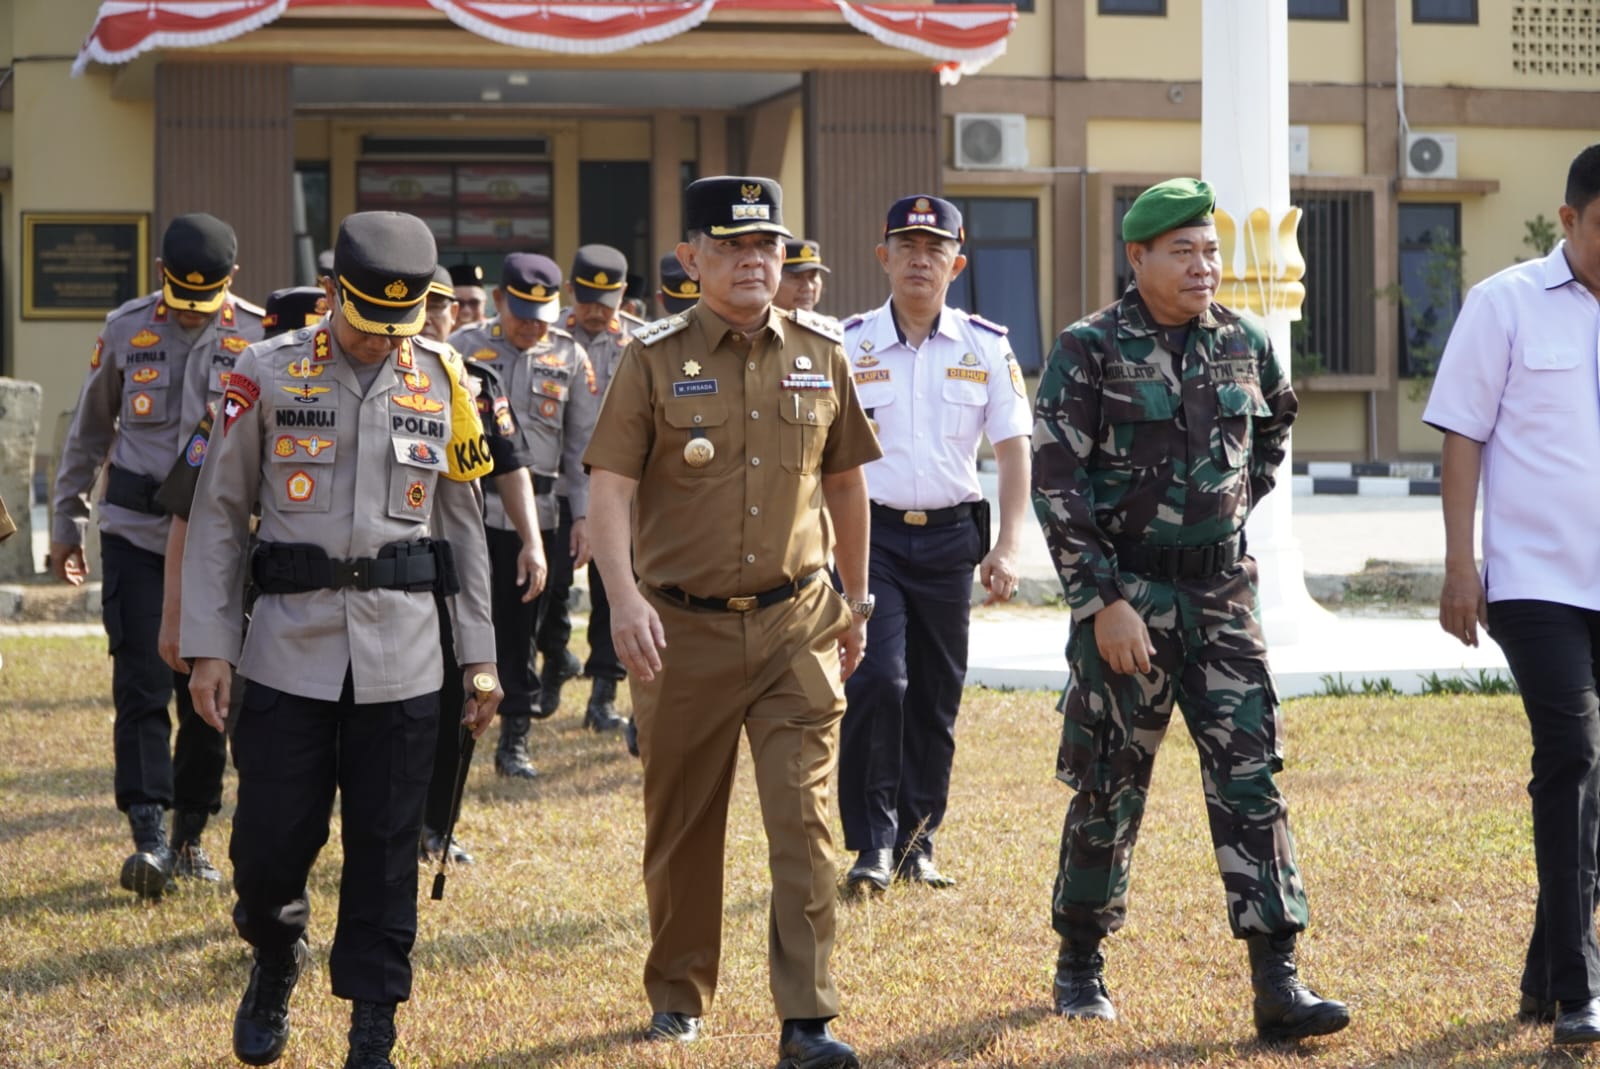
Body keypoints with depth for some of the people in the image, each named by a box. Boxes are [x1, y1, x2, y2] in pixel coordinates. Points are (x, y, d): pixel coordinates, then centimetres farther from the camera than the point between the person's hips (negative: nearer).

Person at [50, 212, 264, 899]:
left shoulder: (260, 339, -3)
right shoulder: (125, 331, 1)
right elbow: (88, 432, 12)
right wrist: (66, 524, 15)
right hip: (136, 533, 0)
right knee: (142, 687, -8)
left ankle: (190, 837, 17)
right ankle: (148, 837, -10)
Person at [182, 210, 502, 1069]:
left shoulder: (443, 382, 5)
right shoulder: (267, 375, -1)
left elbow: (462, 523, 11)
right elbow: (218, 514, 2)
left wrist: (479, 654, 9)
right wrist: (209, 646, -3)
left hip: (402, 659, 1)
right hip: (289, 646, -1)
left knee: (386, 850, 3)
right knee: (270, 839, 0)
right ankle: (275, 958, 31)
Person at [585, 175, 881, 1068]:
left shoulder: (821, 354, 5)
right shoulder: (655, 360, -4)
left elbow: (846, 482, 15)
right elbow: (611, 487, -10)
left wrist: (856, 600, 18)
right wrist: (625, 596, -23)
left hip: (797, 624, 1)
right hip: (685, 628, -1)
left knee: (804, 820, -6)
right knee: (683, 826, 11)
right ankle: (679, 994, 29)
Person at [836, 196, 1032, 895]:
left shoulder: (987, 349, 5)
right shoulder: (847, 345, 1)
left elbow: (1013, 450, 6)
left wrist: (1008, 548, -3)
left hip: (950, 536, 2)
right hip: (871, 531, -2)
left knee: (936, 695, 7)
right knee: (877, 680, -15)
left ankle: (917, 842, 19)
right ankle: (873, 844, -6)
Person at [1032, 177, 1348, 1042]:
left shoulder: (1245, 344, 6)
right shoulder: (1089, 351, -8)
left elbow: (1274, 426, 29)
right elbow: (1056, 485, -11)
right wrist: (1103, 602, -16)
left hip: (1222, 591, 3)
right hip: (1127, 592, -3)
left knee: (1249, 775, -4)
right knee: (1111, 785, 6)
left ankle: (1277, 984, -7)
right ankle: (1079, 963, 24)